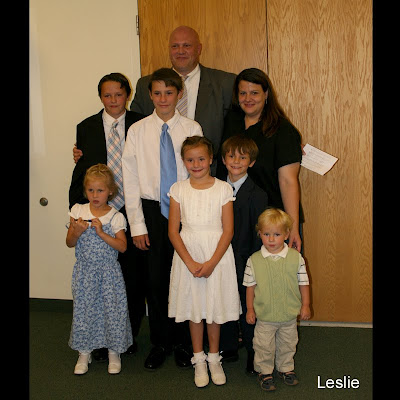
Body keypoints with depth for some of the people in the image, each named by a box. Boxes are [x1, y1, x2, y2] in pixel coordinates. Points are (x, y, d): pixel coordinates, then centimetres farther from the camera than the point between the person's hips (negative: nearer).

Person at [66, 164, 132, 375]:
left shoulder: (115, 217, -6)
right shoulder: (78, 211, 1)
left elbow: (122, 246, -13)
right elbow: (69, 243, 3)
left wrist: (101, 232, -21)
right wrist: (77, 232, -17)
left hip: (109, 272, -2)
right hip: (85, 272, 2)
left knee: (112, 308, 3)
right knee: (83, 309, 8)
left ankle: (114, 352, 21)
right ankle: (84, 353, 26)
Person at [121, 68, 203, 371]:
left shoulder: (192, 129, -1)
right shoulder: (138, 131, 0)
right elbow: (131, 180, 1)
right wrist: (137, 224, -2)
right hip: (152, 211, 1)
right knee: (155, 278, 7)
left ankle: (184, 342, 25)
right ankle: (160, 342, 26)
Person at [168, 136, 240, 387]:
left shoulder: (223, 189, -4)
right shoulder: (179, 189, -1)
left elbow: (228, 230, -6)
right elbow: (173, 231, -3)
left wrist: (211, 263, -14)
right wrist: (191, 263, -12)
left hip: (217, 255, -1)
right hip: (188, 255, 1)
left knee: (215, 306, 8)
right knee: (193, 307, 10)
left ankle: (214, 358, 28)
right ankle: (199, 359, 28)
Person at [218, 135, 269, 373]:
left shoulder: (257, 195, -10)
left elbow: (259, 234, -9)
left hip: (244, 262, -4)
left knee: (248, 308, 6)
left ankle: (255, 355, 24)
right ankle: (228, 349, 33)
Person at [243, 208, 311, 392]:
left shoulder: (296, 257, -8)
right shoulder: (254, 260, -9)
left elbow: (303, 283, 0)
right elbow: (250, 286, -2)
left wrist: (305, 305, -1)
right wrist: (250, 309, -1)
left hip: (289, 315, 1)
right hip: (264, 316, -1)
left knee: (287, 344, 19)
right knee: (264, 346, 10)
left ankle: (286, 368, 39)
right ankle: (265, 371, 30)